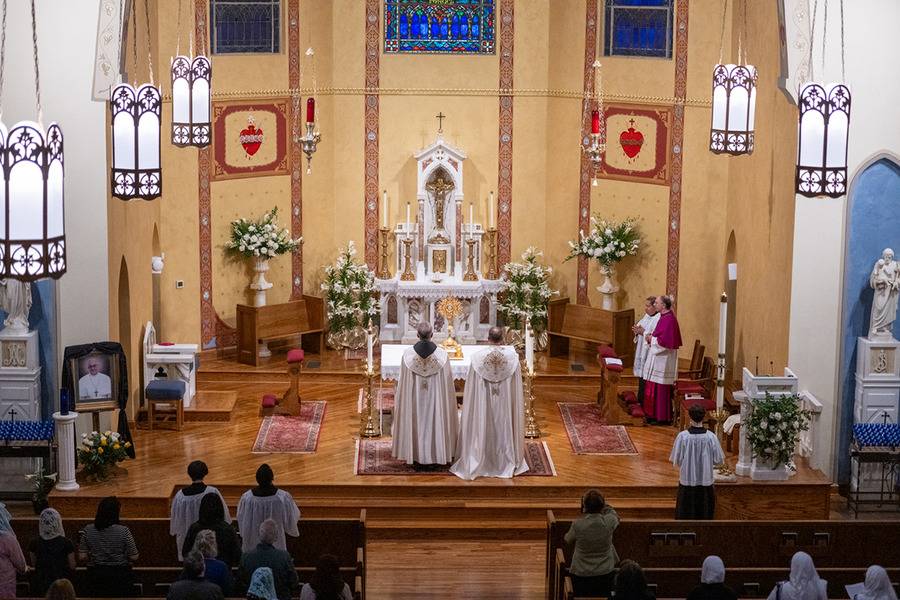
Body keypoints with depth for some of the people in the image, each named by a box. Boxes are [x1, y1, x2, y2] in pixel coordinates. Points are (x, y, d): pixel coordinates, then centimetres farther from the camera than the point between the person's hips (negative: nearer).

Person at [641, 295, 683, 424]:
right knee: (654, 388, 14)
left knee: (660, 388, -3)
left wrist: (651, 339, -11)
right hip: (657, 358, 10)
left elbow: (664, 341, -25)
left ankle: (662, 417, 4)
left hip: (663, 360, -10)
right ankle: (654, 414, 20)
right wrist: (650, 336, 3)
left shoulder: (669, 320, -20)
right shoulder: (664, 317, 12)